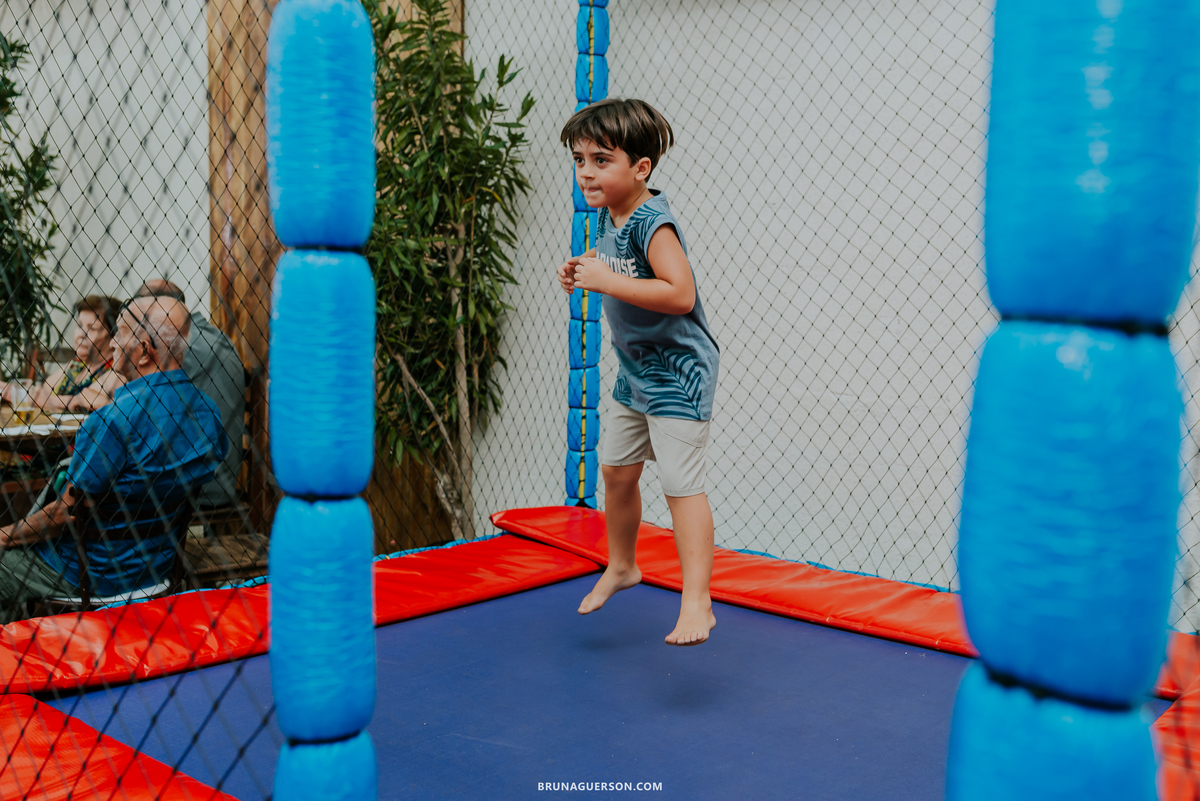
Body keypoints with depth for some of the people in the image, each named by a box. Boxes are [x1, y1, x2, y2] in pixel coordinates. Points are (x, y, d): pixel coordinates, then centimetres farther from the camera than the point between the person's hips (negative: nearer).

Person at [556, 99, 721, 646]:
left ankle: (697, 603, -3)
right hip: (634, 370, 10)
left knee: (681, 485, -9)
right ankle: (621, 566, 40)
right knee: (617, 472, 18)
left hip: (677, 373, -9)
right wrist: (585, 272, 2)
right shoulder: (608, 215, 4)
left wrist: (609, 281, -31)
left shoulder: (652, 223, -24)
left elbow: (680, 293, -35)